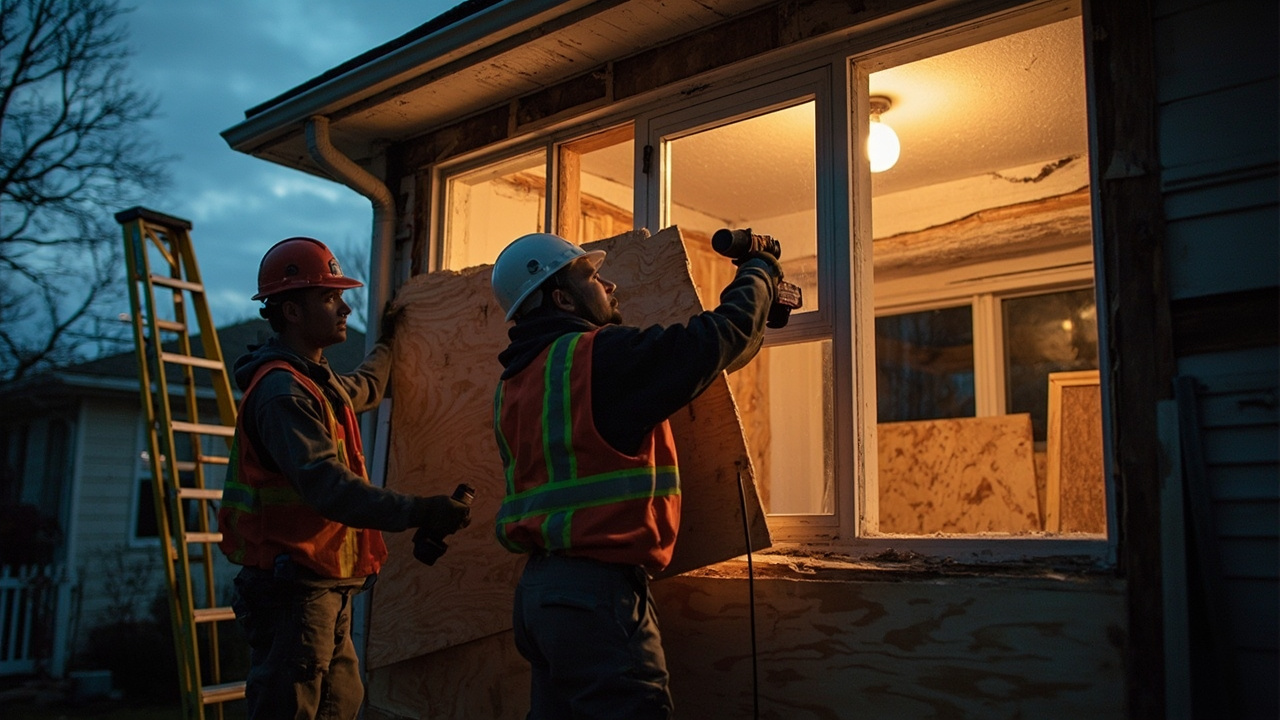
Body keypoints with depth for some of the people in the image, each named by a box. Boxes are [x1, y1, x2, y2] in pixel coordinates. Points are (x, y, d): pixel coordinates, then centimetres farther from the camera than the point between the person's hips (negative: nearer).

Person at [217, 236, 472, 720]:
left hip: (328, 587, 10)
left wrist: (385, 344, 55)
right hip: (294, 587, -10)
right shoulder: (282, 389, -17)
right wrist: (414, 512, -37)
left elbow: (364, 390, 41)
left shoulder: (319, 382, 16)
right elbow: (324, 482, -30)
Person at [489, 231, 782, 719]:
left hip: (538, 586, 9)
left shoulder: (515, 381, 12)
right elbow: (721, 337, -10)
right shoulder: (601, 356, -13)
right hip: (597, 590, -9)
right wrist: (759, 274, 9)